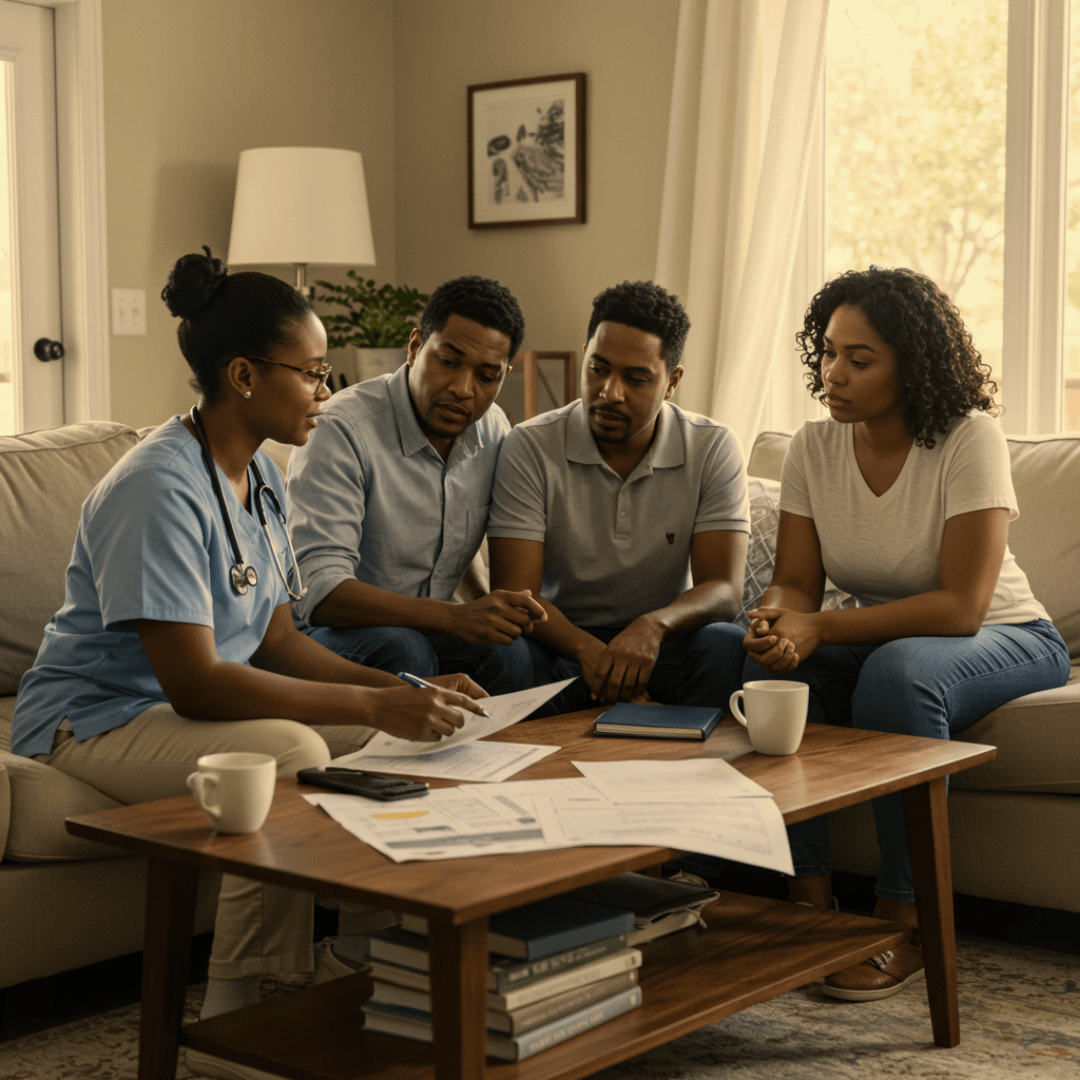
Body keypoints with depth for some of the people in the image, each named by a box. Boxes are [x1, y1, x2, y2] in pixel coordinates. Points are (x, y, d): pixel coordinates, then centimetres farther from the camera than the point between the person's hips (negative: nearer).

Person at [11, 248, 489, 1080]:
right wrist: (373, 704, -32)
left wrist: (407, 693, -8)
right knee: (290, 752, -33)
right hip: (90, 723, -9)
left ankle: (353, 979, 4)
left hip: (205, 705, 9)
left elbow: (277, 641, 7)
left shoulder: (261, 478, 6)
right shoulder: (159, 489, -24)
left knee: (394, 739, -7)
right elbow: (192, 683, -30)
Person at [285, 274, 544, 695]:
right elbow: (317, 590, -30)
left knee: (507, 651, -26)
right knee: (403, 651, -36)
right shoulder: (342, 428, -20)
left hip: (429, 630, 5)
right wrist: (456, 617, -39)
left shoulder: (493, 428, 4)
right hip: (329, 629, -5)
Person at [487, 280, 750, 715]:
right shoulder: (529, 448, -8)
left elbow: (723, 590, -13)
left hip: (662, 643, 1)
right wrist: (590, 651, -36)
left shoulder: (714, 450, -4)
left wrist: (653, 626, -37)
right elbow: (515, 593, -15)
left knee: (728, 649, -32)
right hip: (564, 642, -1)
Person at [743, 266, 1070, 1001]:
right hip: (882, 637, 5)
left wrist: (821, 628, -32)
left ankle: (905, 921, -25)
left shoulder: (969, 441, -21)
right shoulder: (815, 447, -5)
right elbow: (796, 582, -5)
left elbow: (961, 606, -27)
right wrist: (778, 619, -30)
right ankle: (808, 894, -16)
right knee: (773, 665, -25)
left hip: (1006, 641, -5)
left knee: (898, 672, -37)